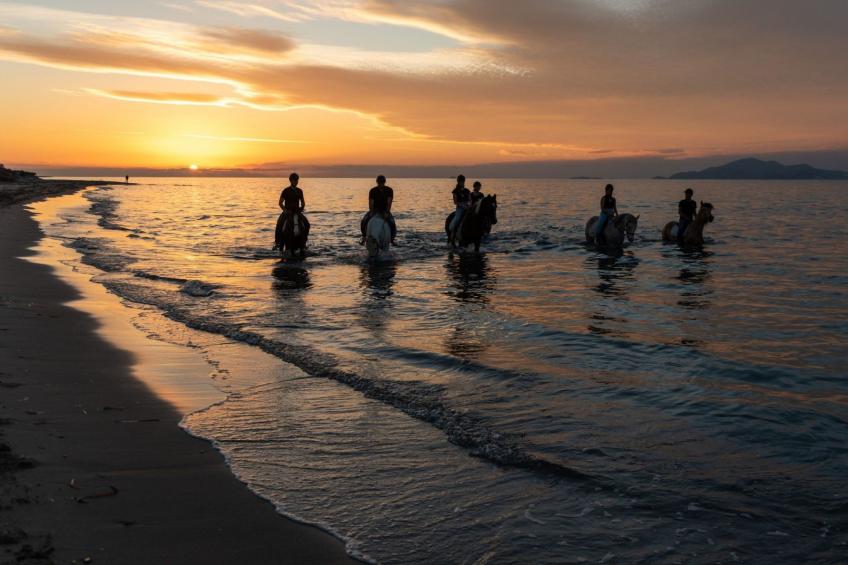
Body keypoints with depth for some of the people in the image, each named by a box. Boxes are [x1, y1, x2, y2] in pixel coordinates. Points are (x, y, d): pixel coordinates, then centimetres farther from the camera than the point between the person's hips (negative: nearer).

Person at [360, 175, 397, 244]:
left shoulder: (389, 190, -9)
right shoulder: (372, 191, -8)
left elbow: (389, 202, -16)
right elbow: (370, 202, -12)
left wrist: (386, 212, -27)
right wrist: (372, 212, -28)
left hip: (385, 210, -1)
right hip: (375, 209, 1)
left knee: (393, 225, -27)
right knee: (363, 222, -24)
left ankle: (392, 239, -4)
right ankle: (364, 237, -2)